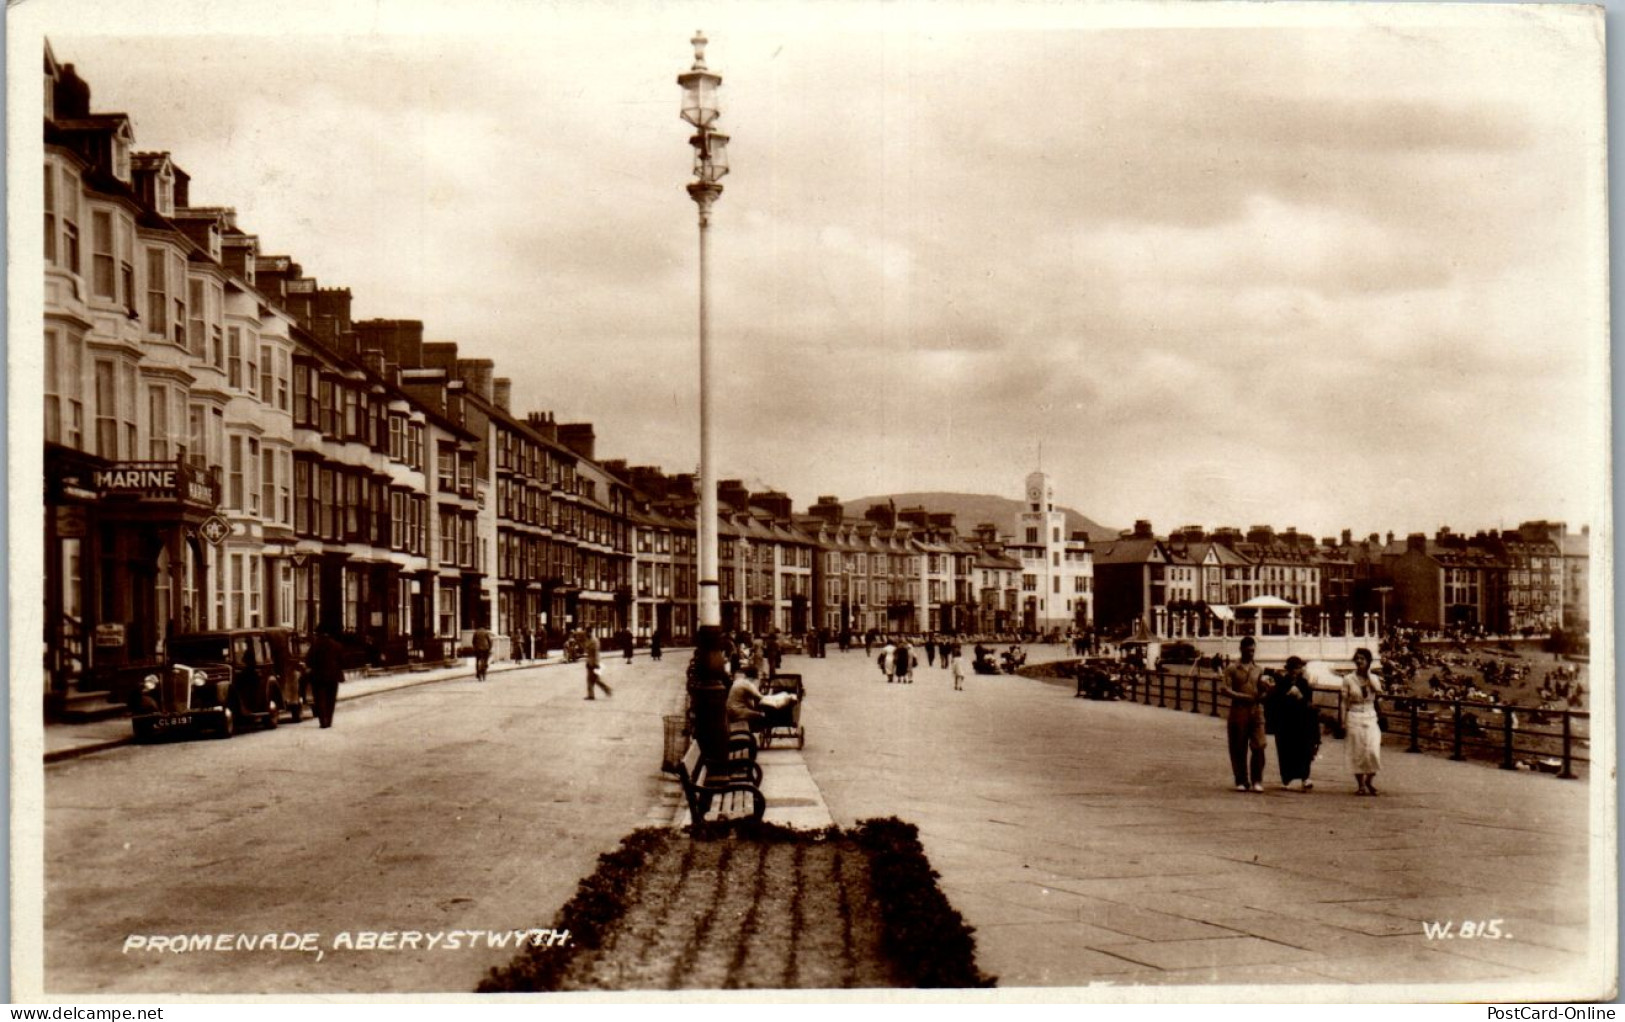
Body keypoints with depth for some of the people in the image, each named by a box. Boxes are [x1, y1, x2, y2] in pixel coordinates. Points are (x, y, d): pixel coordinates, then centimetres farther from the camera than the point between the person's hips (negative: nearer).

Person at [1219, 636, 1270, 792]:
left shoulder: (1259, 670, 13)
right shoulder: (1232, 669, 2)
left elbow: (1264, 691, 15)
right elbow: (1225, 690, -7)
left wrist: (1265, 691, -9)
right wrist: (1243, 697, -19)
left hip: (1256, 711, 2)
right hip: (1238, 711, -2)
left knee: (1258, 747, -7)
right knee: (1239, 748, 2)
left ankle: (1257, 781, 1)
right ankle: (1241, 781, 11)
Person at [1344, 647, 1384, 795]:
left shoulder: (1373, 678, 6)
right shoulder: (1349, 680, 0)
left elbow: (1379, 691, -15)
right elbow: (1345, 702, 1)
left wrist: (1367, 674, -12)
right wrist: (1344, 723, -4)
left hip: (1370, 717, 1)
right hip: (1354, 718, -1)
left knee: (1373, 751, -9)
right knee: (1357, 752, 1)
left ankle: (1368, 781, 12)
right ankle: (1360, 784, 12)